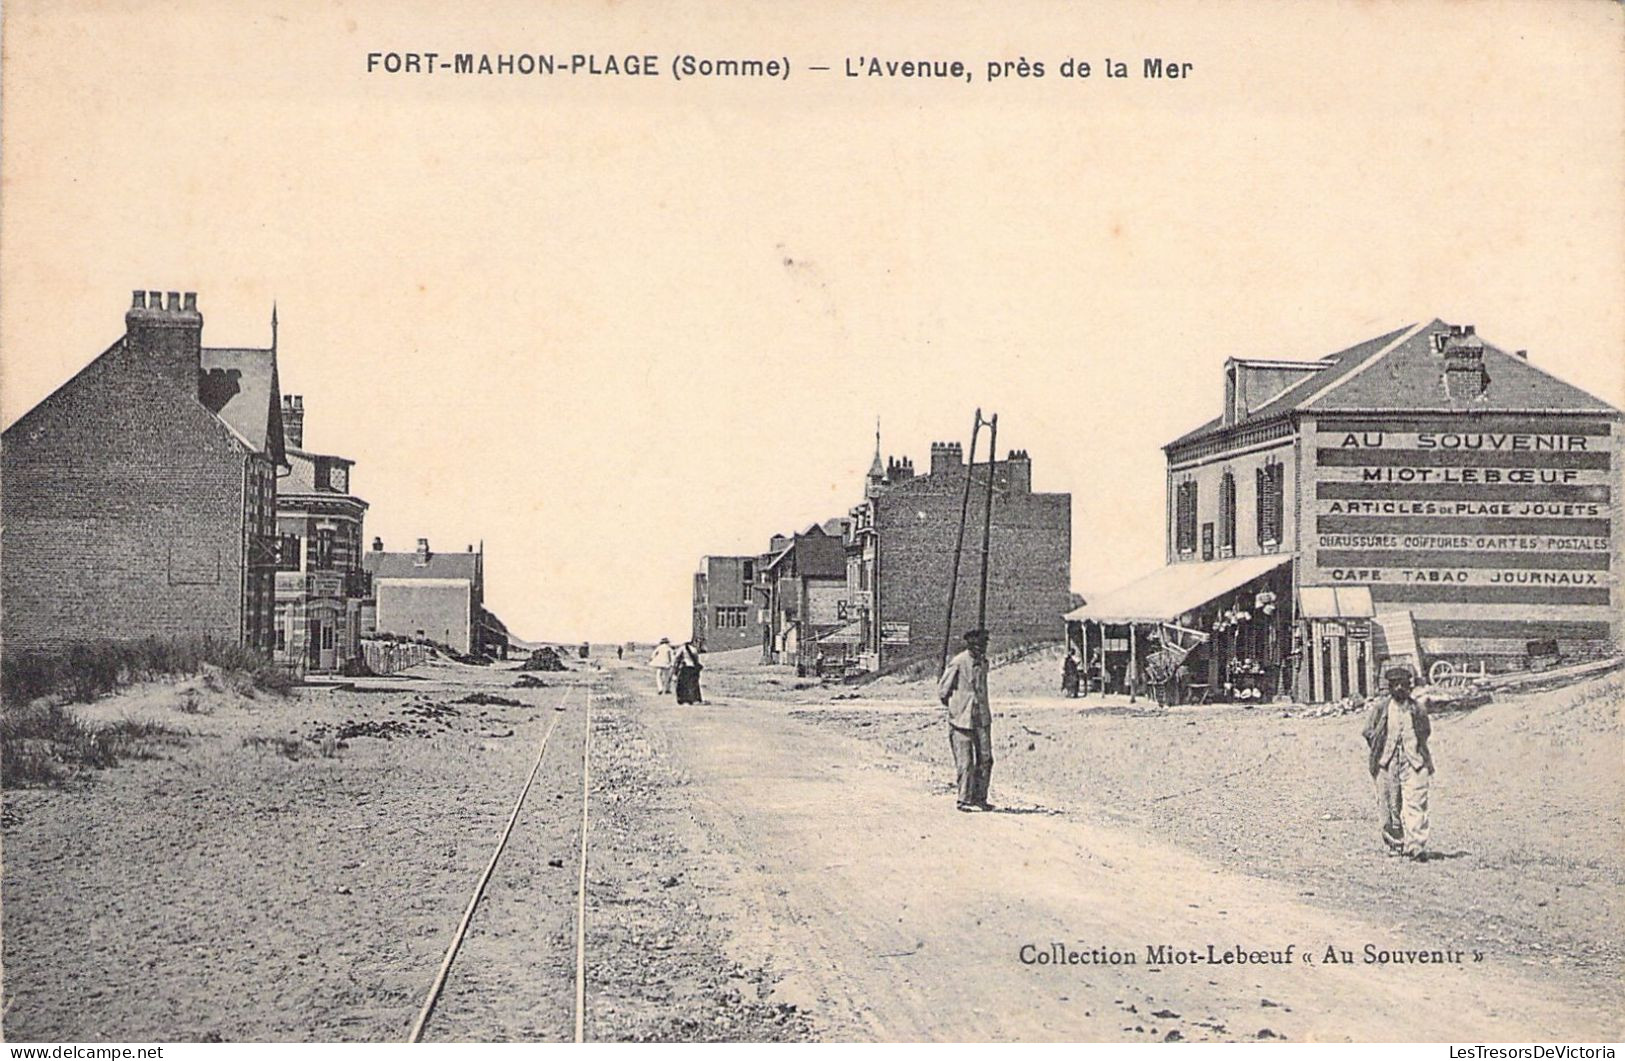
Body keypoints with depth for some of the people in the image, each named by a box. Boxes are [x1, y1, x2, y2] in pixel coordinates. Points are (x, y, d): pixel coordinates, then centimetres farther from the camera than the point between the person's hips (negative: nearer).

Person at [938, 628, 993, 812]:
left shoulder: (983, 663, 9)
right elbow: (942, 691, -5)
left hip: (982, 719, 6)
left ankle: (980, 799, 13)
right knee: (965, 762, -4)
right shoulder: (957, 663, -12)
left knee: (985, 759, 3)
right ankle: (964, 800, 6)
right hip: (962, 719, -6)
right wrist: (955, 709, 2)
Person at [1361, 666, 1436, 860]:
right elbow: (1369, 734, 12)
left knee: (1415, 804, -11)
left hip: (1414, 762, 0)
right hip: (1387, 764, 0)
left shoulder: (1419, 711, 10)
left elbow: (1425, 734, 20)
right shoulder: (1379, 710, 6)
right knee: (1390, 806, 4)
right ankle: (1394, 845, 17)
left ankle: (1416, 847, -14)